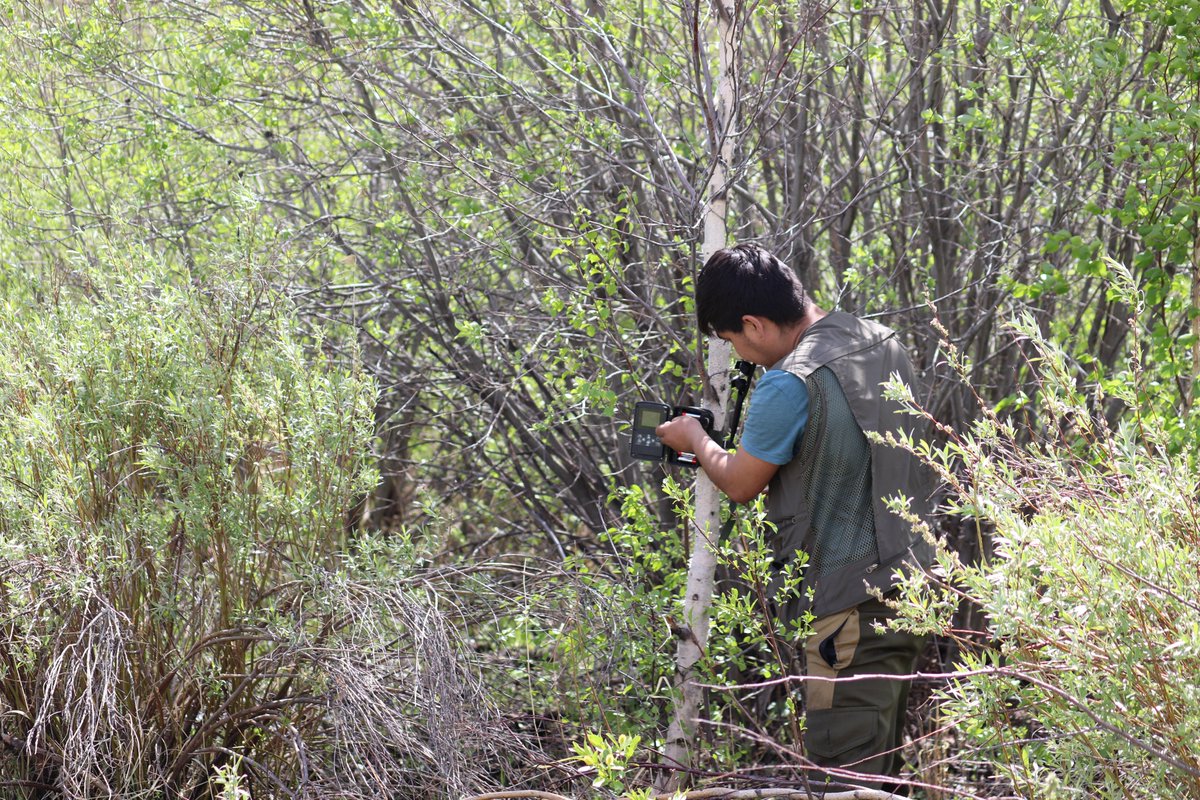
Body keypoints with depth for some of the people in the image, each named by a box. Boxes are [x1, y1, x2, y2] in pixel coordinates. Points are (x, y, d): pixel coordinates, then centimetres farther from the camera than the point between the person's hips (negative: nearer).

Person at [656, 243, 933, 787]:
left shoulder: (789, 385, -19)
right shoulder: (883, 342, 6)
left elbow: (740, 483, -4)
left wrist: (694, 439, 15)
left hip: (852, 604, -9)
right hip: (912, 585, 9)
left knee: (846, 775, -3)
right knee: (883, 762, 16)